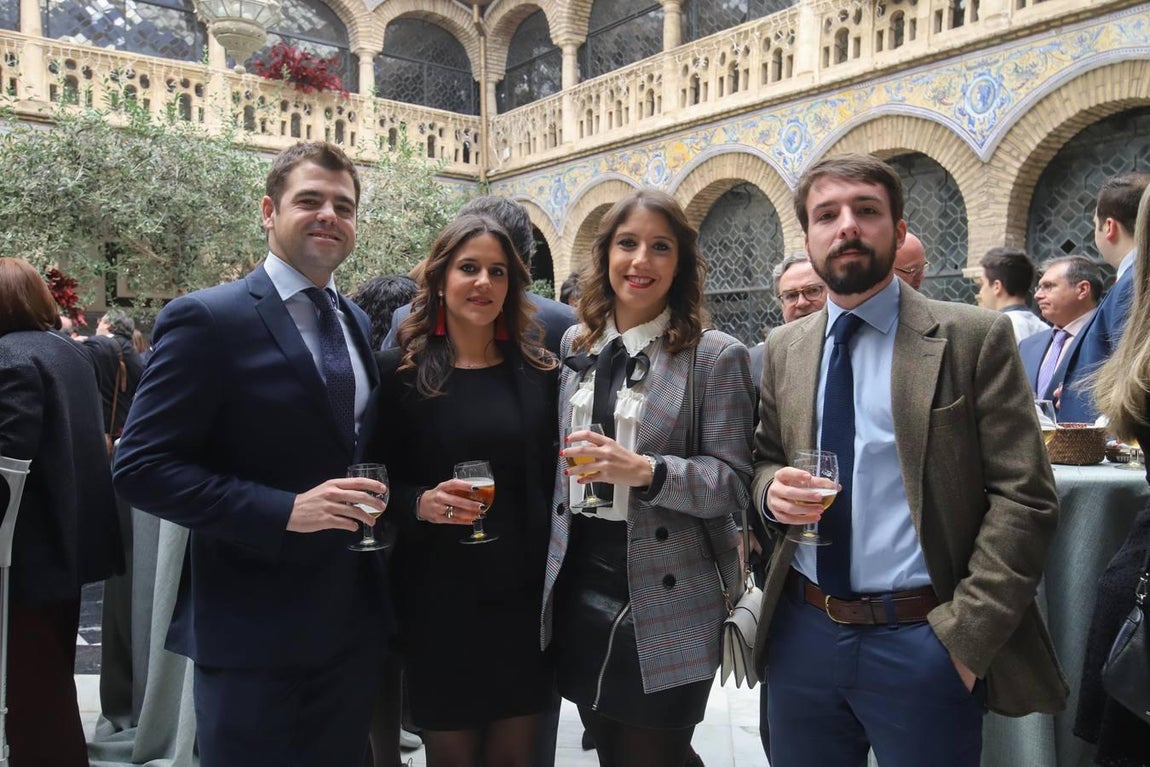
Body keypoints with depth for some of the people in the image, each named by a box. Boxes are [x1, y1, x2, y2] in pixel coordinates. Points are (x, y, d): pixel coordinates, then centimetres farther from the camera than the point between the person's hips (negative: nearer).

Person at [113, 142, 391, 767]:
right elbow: (142, 469, -16)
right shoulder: (207, 319, -12)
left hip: (355, 619, 6)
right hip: (255, 629, -6)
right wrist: (284, 510, -24)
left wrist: (375, 504, 1)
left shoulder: (359, 323, 9)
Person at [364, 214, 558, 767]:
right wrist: (420, 504, -20)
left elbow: (553, 477, 8)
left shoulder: (538, 372, 4)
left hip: (527, 595, 2)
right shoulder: (400, 372, -3)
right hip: (440, 600, -2)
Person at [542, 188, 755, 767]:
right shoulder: (574, 346, 6)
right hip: (578, 594, 5)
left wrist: (647, 471, -25)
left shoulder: (715, 356, -8)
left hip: (662, 607, -5)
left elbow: (732, 481, -10)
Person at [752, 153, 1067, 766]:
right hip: (801, 633, 4)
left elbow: (1024, 498, -8)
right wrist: (772, 488, -9)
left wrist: (964, 634, -14)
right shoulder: (782, 349, 7)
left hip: (922, 641, -3)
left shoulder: (974, 338, -5)